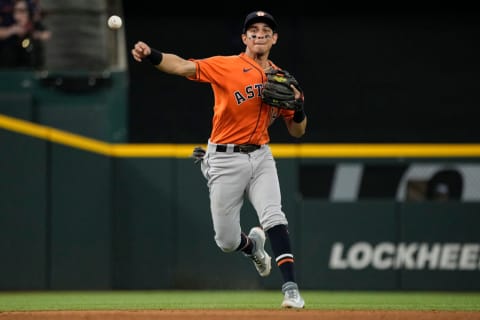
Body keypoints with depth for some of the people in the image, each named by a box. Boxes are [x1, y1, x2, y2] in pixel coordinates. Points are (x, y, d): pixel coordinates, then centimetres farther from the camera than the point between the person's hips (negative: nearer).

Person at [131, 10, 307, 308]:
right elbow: (183, 66, -24)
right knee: (227, 241, 3)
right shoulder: (227, 66, -7)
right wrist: (152, 55, -43)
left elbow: (297, 132, 12)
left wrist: (298, 106, -11)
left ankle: (291, 288, -20)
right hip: (226, 160, -2)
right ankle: (253, 245, 39)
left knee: (273, 216, -21)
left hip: (261, 157, 2)